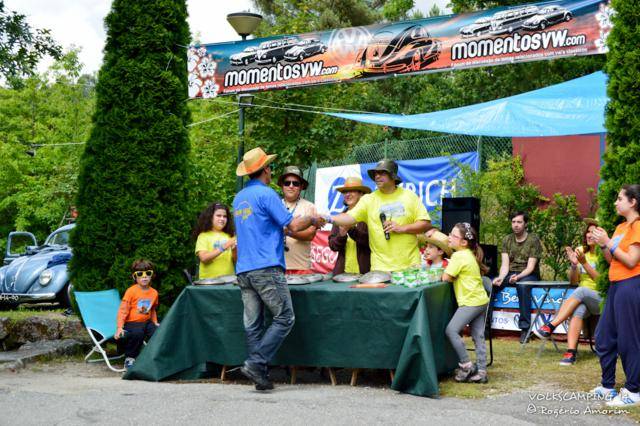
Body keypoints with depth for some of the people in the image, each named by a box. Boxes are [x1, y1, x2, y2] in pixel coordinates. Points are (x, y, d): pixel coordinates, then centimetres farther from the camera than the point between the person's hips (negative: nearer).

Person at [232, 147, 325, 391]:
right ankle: (255, 363, -11)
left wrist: (279, 233, 36)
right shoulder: (266, 194, -7)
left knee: (253, 324, 6)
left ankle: (259, 375, 7)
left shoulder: (238, 199, 18)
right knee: (284, 318, -2)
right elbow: (293, 226, -9)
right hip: (266, 268, -8)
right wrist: (313, 220, 9)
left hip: (243, 270, 8)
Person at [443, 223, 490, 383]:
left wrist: (451, 277, 4)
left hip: (470, 302, -10)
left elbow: (445, 277, -14)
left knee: (451, 330, -11)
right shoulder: (469, 254, 15)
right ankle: (481, 371, 7)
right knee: (478, 336, 7)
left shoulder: (459, 256, -14)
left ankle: (466, 365, -7)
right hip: (481, 300, 10)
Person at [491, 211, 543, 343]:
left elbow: (530, 266, -12)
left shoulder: (533, 240, -5)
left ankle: (525, 328, -33)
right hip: (510, 273, 4)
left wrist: (518, 276, -31)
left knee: (522, 285, -39)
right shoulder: (507, 240, 8)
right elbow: (505, 264, -1)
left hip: (529, 275, -4)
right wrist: (501, 277, -22)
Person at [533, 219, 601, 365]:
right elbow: (573, 281, 8)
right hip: (582, 299, 3)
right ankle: (571, 352, -44)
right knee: (578, 309, -33)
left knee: (581, 291, -35)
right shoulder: (580, 251, 11)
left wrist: (584, 263, -17)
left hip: (600, 299, -3)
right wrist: (574, 264, -11)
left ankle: (550, 326, -38)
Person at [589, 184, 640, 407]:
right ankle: (607, 386, 22)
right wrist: (602, 244, 0)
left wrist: (608, 243, -14)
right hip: (616, 285, 9)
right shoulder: (620, 227, 15)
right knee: (603, 337, 12)